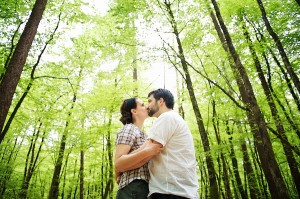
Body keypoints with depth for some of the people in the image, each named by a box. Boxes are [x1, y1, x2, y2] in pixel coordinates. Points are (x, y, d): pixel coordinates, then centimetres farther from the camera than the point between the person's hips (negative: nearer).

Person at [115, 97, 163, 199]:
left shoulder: (143, 134, 18)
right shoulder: (129, 129, -8)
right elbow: (118, 164, -20)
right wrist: (147, 151, -27)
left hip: (146, 189, 8)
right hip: (133, 189, -8)